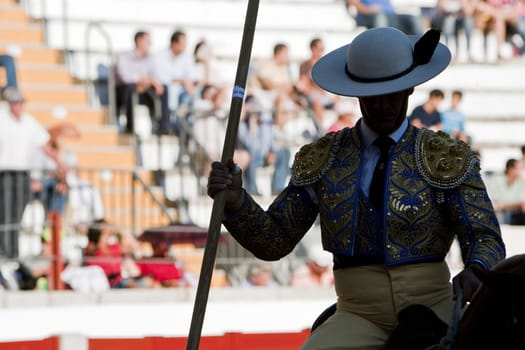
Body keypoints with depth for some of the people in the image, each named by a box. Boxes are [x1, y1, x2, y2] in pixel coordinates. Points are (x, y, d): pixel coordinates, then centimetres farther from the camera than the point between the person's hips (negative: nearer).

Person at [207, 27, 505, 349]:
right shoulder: (322, 160, 10)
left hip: (432, 311, -1)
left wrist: (474, 271, -23)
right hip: (360, 319, 1)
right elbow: (276, 241, 9)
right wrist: (236, 203, -10)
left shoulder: (447, 159, 6)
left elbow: (485, 237, 0)